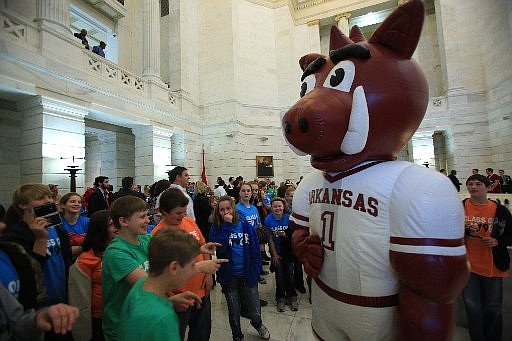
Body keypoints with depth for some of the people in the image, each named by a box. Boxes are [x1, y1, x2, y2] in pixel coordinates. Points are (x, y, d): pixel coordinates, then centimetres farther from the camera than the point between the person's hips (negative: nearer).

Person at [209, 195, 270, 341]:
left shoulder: (245, 225, -6)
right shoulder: (216, 228, -6)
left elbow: (255, 251, -4)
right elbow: (219, 248, -24)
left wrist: (255, 273, -8)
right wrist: (227, 225, -24)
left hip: (247, 275, 0)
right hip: (229, 277, 0)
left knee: (255, 313, 9)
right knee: (234, 313, 17)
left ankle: (257, 324, 44)